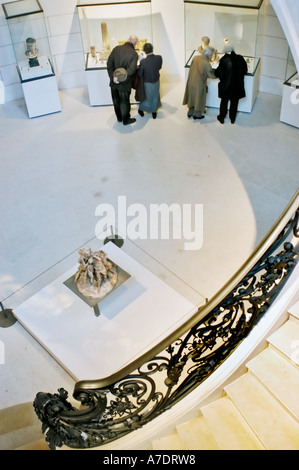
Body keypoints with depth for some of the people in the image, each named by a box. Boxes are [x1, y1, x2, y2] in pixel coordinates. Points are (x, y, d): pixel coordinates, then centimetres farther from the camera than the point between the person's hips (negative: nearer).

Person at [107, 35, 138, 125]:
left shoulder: (116, 48, -5)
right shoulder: (134, 54, -16)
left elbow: (109, 64, -7)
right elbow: (131, 70, -25)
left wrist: (113, 76, -11)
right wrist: (121, 77, -17)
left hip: (114, 82, 4)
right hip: (124, 84, -4)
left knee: (116, 101, 22)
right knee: (124, 102, 15)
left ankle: (119, 118, 41)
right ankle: (126, 120, 32)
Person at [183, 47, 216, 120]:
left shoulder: (195, 58, -9)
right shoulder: (206, 64, -27)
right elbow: (212, 75, -17)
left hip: (191, 82, 6)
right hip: (199, 84, -6)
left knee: (192, 97, 23)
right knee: (198, 98, 15)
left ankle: (190, 112, 37)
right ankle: (197, 114, 29)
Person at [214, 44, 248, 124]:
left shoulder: (224, 60, -18)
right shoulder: (240, 58, -8)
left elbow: (218, 73, -14)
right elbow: (245, 71, 2)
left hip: (226, 85, -2)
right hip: (237, 85, 2)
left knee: (224, 101, 18)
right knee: (234, 102, 19)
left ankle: (222, 118, 31)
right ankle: (232, 118, 32)